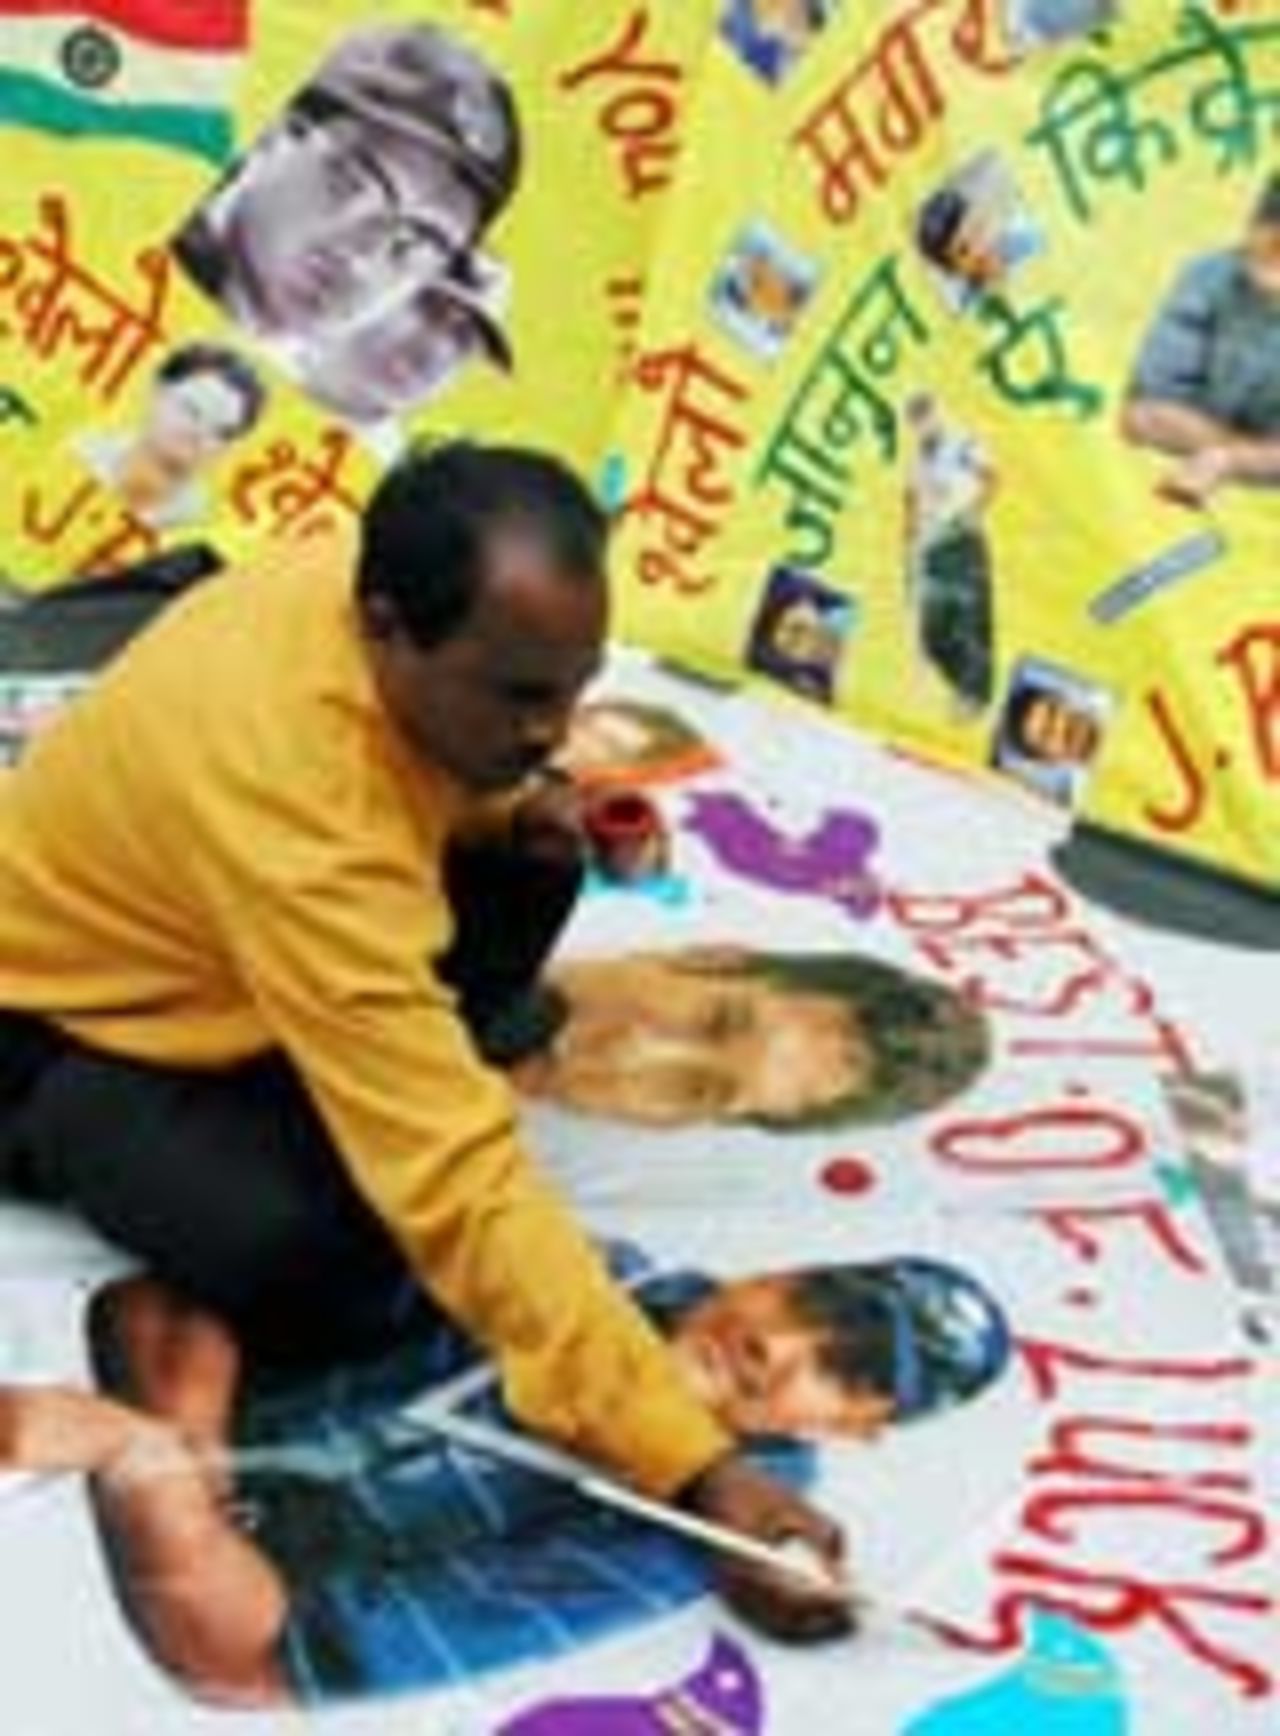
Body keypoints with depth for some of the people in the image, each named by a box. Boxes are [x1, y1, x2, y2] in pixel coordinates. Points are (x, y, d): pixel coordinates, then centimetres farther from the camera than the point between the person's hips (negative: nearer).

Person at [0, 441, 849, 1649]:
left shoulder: (387, 577, -20)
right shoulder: (292, 806, -43)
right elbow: (465, 1183, -47)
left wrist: (514, 802, -16)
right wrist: (697, 1472, -50)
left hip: (196, 934, 7)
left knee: (527, 869, -8)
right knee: (322, 1274, -29)